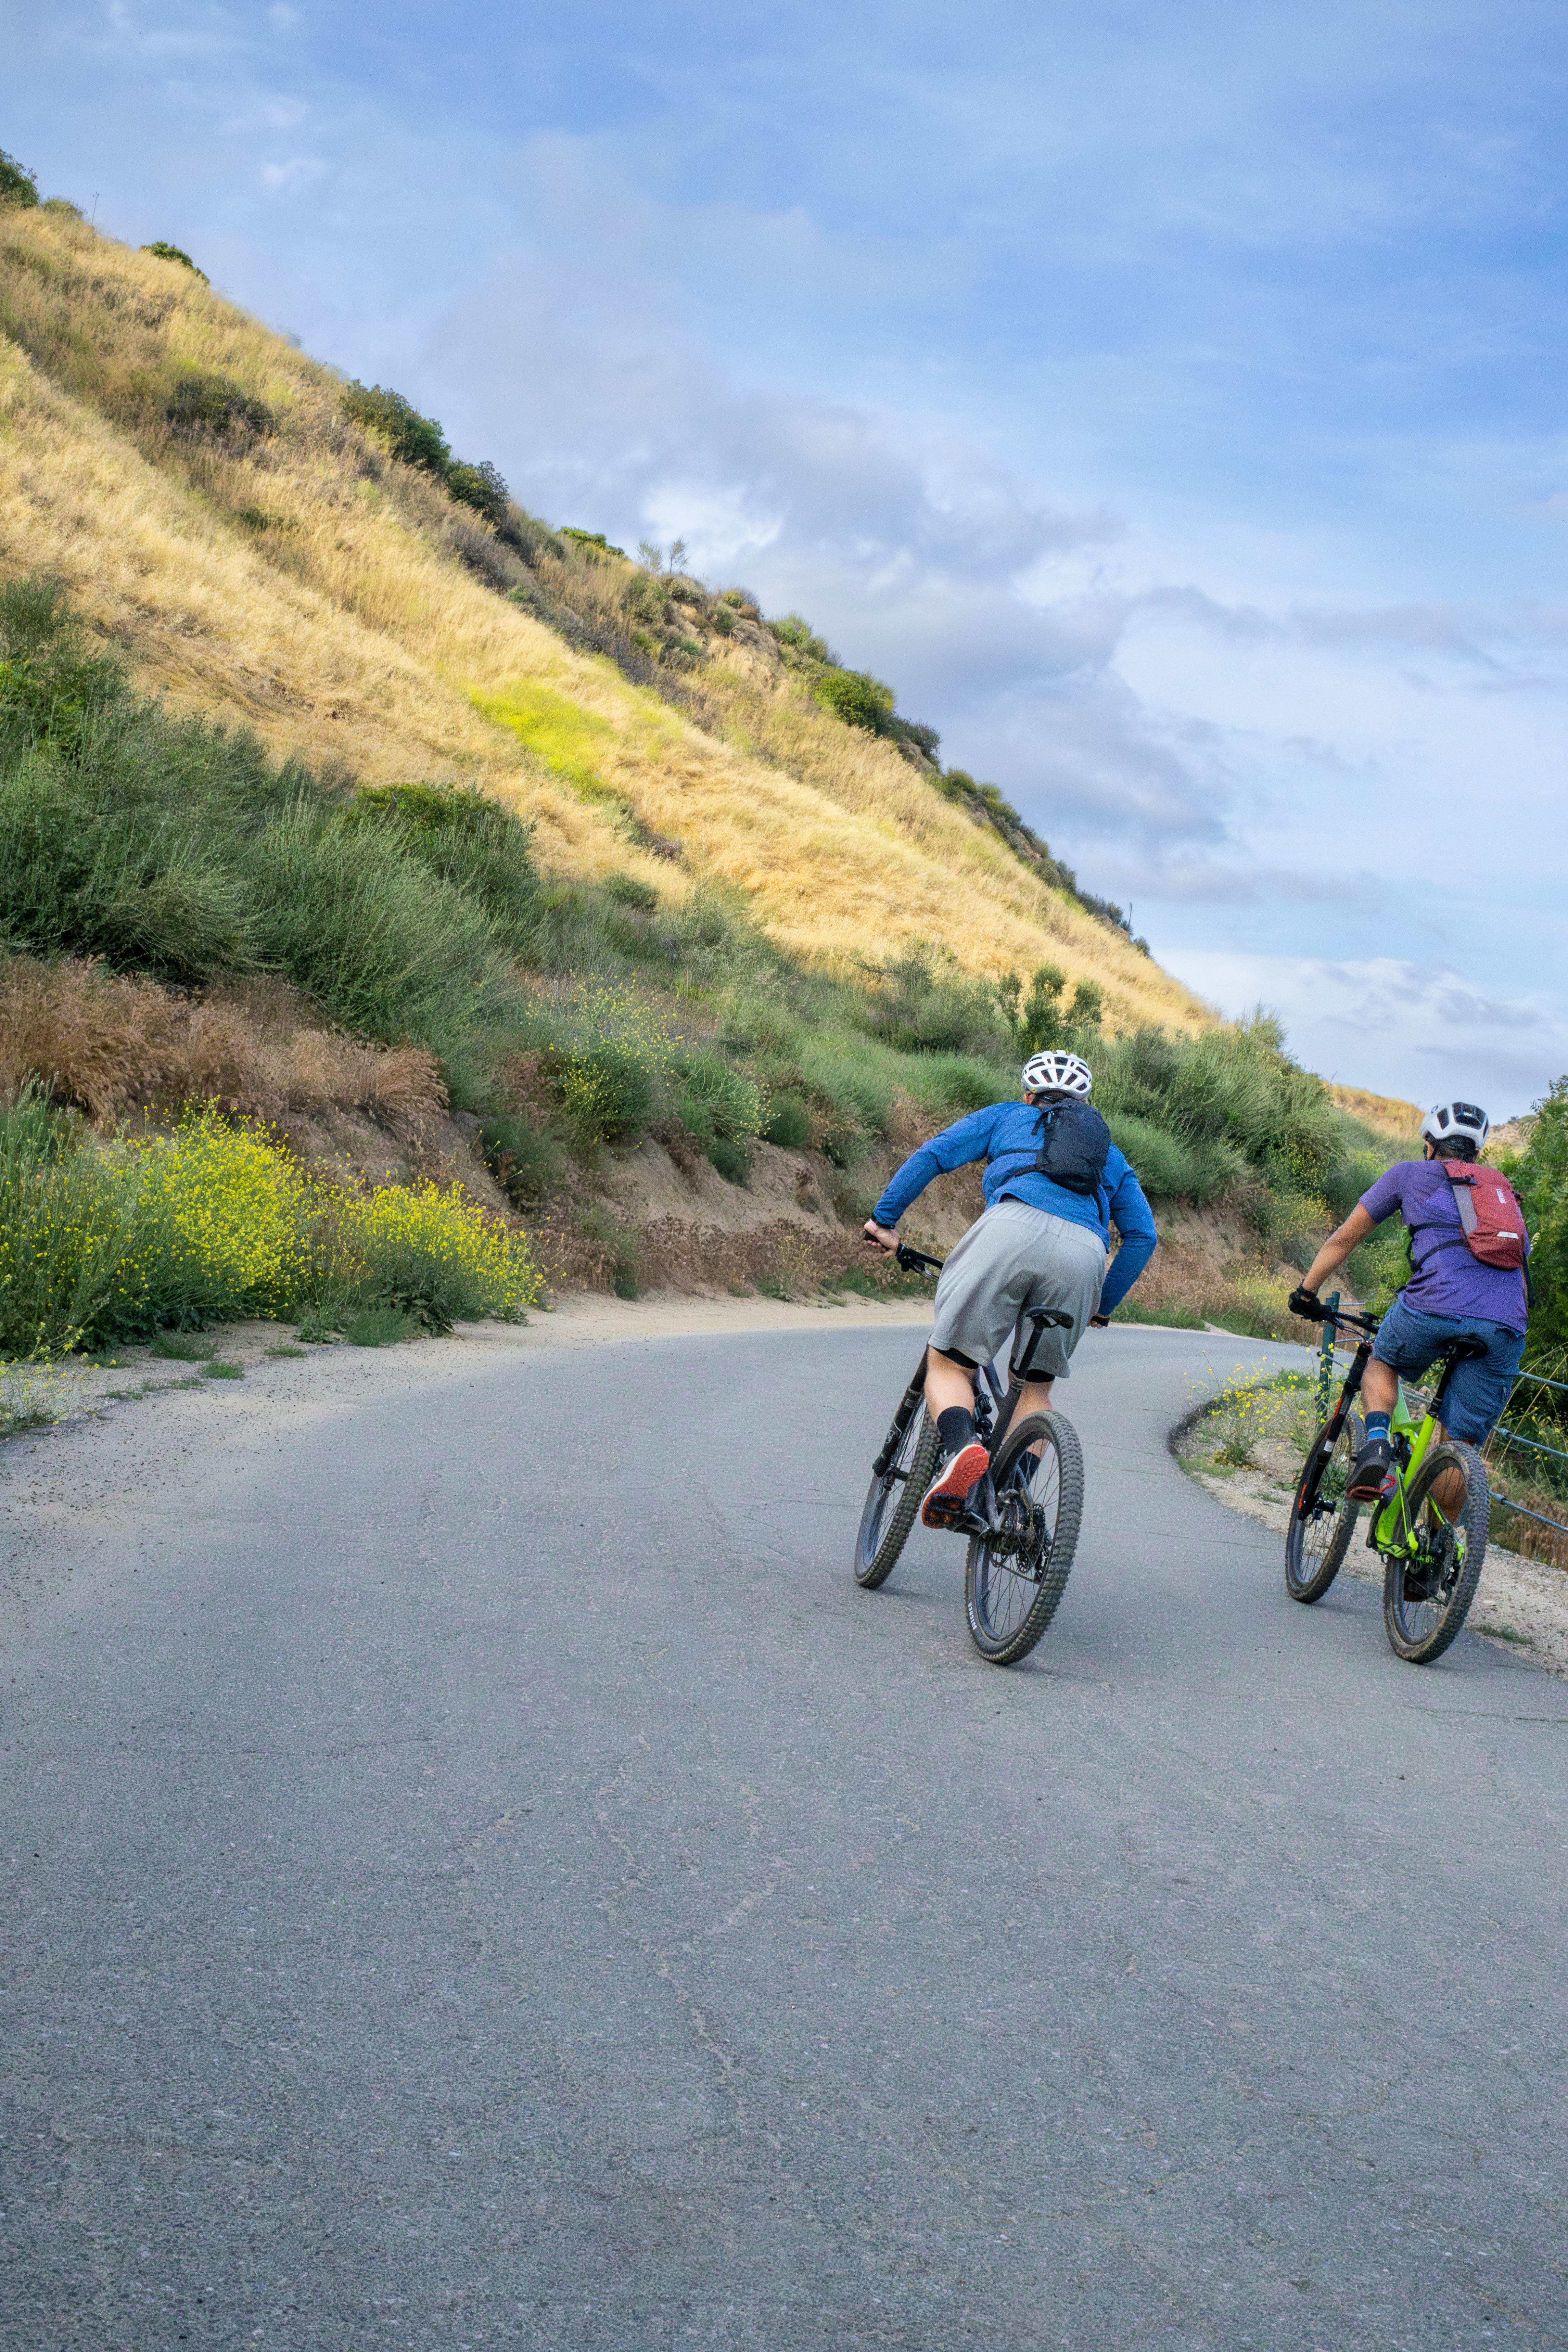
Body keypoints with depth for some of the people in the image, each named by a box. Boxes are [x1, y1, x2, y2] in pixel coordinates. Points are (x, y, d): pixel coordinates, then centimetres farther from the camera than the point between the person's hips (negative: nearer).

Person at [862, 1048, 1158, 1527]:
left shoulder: (1007, 1116, 33)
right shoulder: (1109, 1154, 39)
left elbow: (933, 1154, 19)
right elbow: (1142, 1235, 26)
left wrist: (885, 1219, 22)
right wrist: (1104, 1306, 35)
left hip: (1013, 1225, -3)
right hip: (1085, 1252, 3)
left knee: (949, 1365, 5)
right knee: (1035, 1387, 21)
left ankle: (962, 1449, -28)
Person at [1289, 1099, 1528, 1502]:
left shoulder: (1410, 1174, 22)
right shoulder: (1504, 1194, 33)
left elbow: (1344, 1239, 24)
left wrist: (1306, 1293, 34)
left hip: (1435, 1305, -3)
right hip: (1505, 1327, 3)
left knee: (1383, 1364, 28)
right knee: (1461, 1449, 11)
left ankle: (1377, 1443, 2)